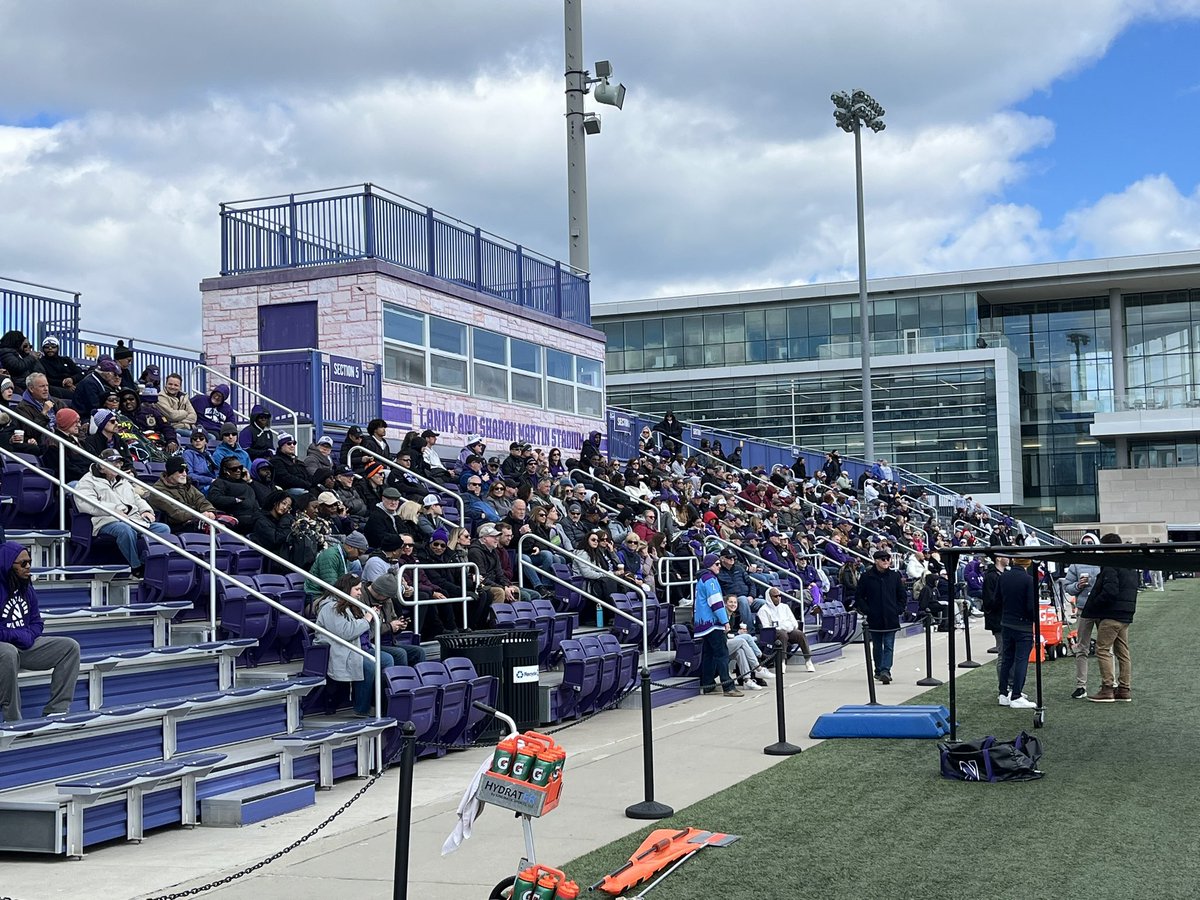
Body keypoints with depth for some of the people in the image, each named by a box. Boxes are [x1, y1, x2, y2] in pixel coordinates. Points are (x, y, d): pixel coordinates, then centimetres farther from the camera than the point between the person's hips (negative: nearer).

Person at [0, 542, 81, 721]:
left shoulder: (26, 588, 9)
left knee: (70, 647, -5)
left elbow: (36, 622, 14)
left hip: (24, 646, 8)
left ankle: (56, 710, -13)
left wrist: (28, 636, -7)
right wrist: (17, 636, -16)